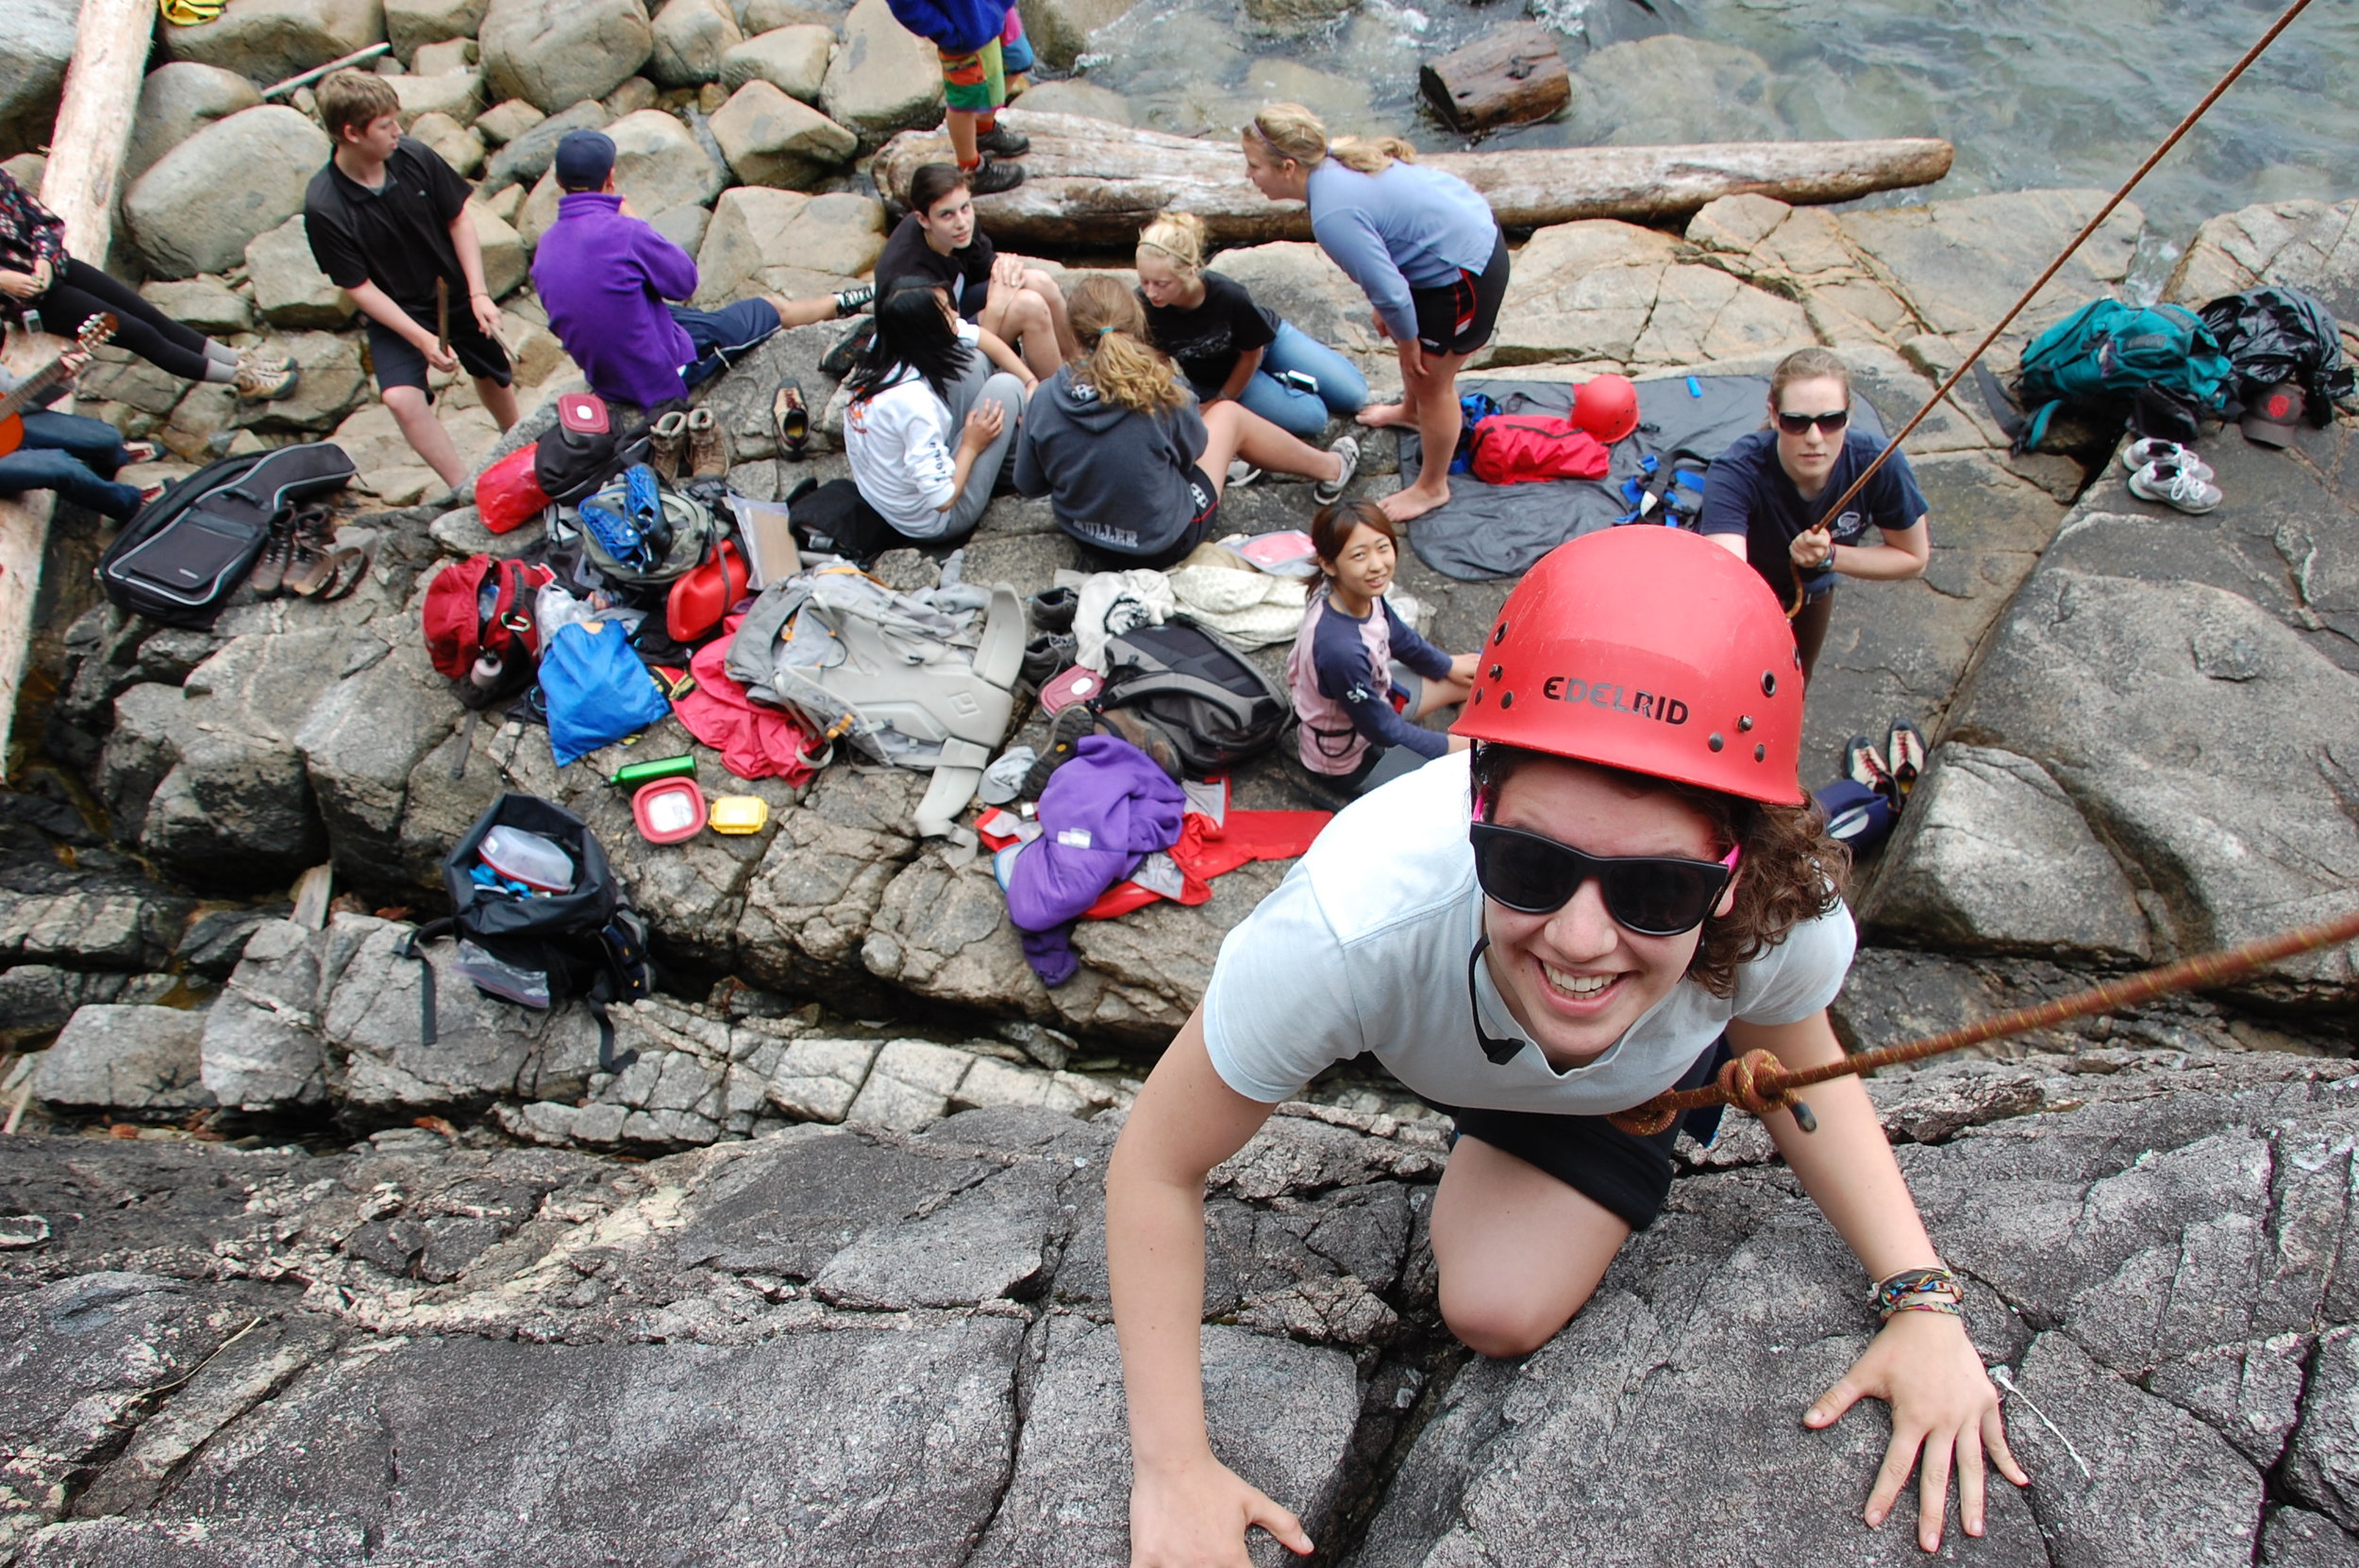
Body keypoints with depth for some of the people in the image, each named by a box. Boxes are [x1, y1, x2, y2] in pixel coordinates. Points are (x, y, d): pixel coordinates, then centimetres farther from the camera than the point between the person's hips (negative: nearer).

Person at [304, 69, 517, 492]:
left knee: (493, 376, 20)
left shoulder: (414, 157, -16)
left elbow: (459, 219, -4)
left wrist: (479, 294, -12)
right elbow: (359, 287, -17)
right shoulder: (324, 207, -24)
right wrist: (422, 339, -25)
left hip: (457, 293, 3)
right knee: (402, 397, -25)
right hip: (397, 311, -3)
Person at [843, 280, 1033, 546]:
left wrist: (1031, 384, -2)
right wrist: (971, 446, -13)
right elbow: (943, 500, -28)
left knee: (973, 359, 4)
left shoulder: (884, 346, -10)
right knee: (1005, 387, -8)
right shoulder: (914, 400, -33)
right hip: (932, 523, -8)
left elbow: (981, 337, 6)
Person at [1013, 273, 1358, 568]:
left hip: (1080, 533, 4)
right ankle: (1330, 468, 36)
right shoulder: (1157, 389, -25)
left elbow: (1028, 484, -4)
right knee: (1228, 413, 16)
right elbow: (1194, 447, -3)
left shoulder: (1046, 398, -17)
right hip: (1162, 543, -4)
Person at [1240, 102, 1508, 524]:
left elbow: (1390, 292, -27)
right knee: (1404, 335, 31)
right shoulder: (1338, 160, -4)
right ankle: (1411, 411, 61)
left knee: (1431, 381, 9)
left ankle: (1432, 487, 30)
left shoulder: (1333, 216, -32)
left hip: (1463, 273, -9)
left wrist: (1407, 342, -9)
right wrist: (1396, 326, 15)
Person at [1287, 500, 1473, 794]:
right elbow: (1382, 729, -26)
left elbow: (1398, 638, 6)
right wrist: (1448, 746, -14)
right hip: (1351, 760, -8)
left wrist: (1448, 666, 21)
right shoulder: (1340, 649, -42)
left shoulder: (1364, 593, -18)